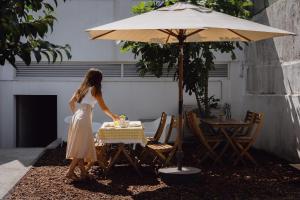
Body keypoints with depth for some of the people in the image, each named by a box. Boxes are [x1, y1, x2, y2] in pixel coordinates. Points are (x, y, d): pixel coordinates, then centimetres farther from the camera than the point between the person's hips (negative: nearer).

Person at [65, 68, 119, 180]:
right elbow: (103, 108, 2)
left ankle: (83, 172, 14)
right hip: (84, 119, -8)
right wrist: (113, 117, 15)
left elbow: (71, 102, 17)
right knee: (81, 147, -3)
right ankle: (70, 172, -3)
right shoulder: (94, 89, -1)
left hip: (76, 117, 8)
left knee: (80, 146, 10)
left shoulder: (82, 88, 18)